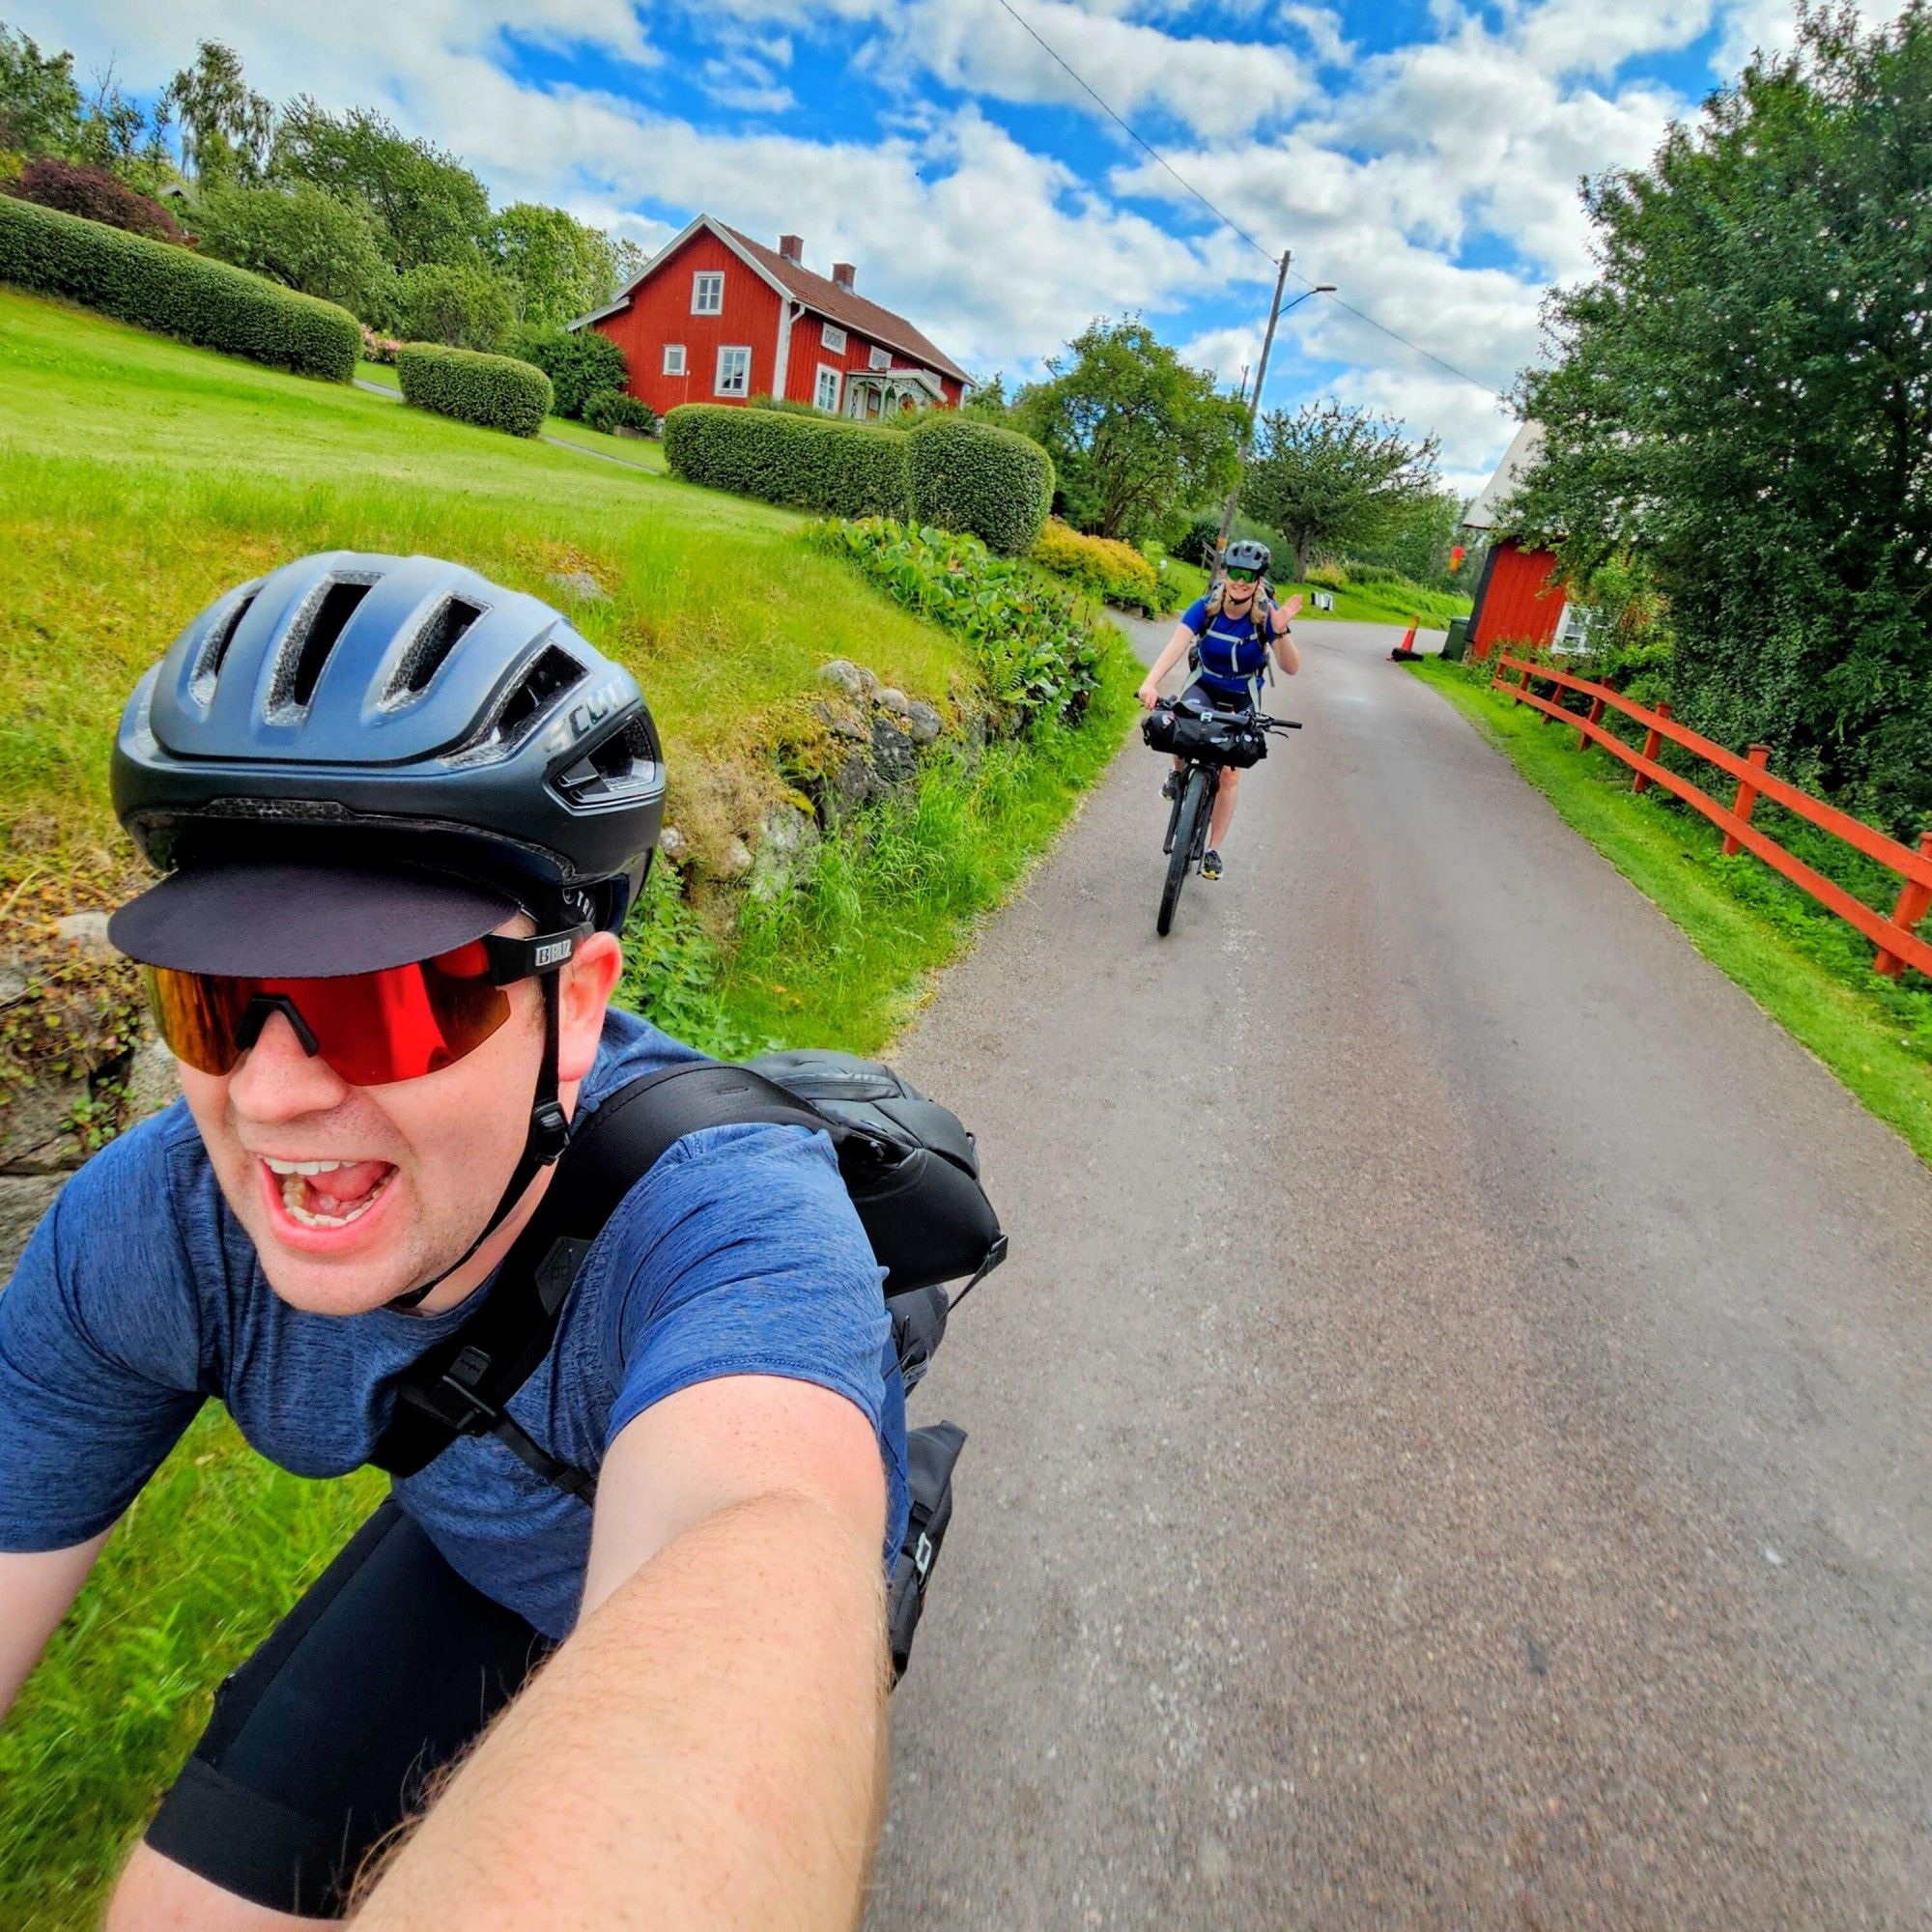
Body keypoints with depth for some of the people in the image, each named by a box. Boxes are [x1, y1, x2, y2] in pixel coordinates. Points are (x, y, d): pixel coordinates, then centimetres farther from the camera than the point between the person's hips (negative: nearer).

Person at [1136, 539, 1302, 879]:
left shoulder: (1267, 614, -20)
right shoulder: (1205, 607, -19)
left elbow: (1291, 668, -26)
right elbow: (1176, 645, -34)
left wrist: (1281, 632, -45)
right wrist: (1150, 683, -52)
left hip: (1243, 697, 0)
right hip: (1205, 685, 0)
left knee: (1230, 772, -7)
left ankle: (1213, 850, 5)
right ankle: (1178, 772, 1)